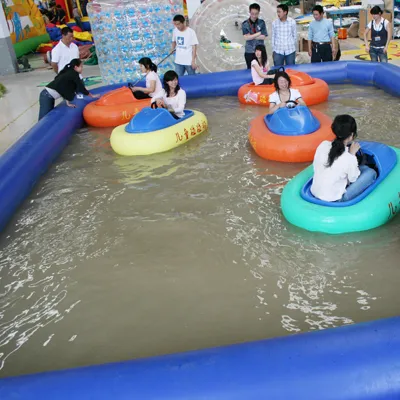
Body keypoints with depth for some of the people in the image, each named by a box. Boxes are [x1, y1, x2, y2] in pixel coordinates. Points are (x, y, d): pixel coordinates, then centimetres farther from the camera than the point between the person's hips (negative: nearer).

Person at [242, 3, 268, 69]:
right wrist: (259, 33, -11)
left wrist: (251, 36, -11)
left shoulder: (262, 22, 1)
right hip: (249, 52, -1)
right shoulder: (245, 24, -2)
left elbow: (263, 37, -6)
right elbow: (246, 38, -13)